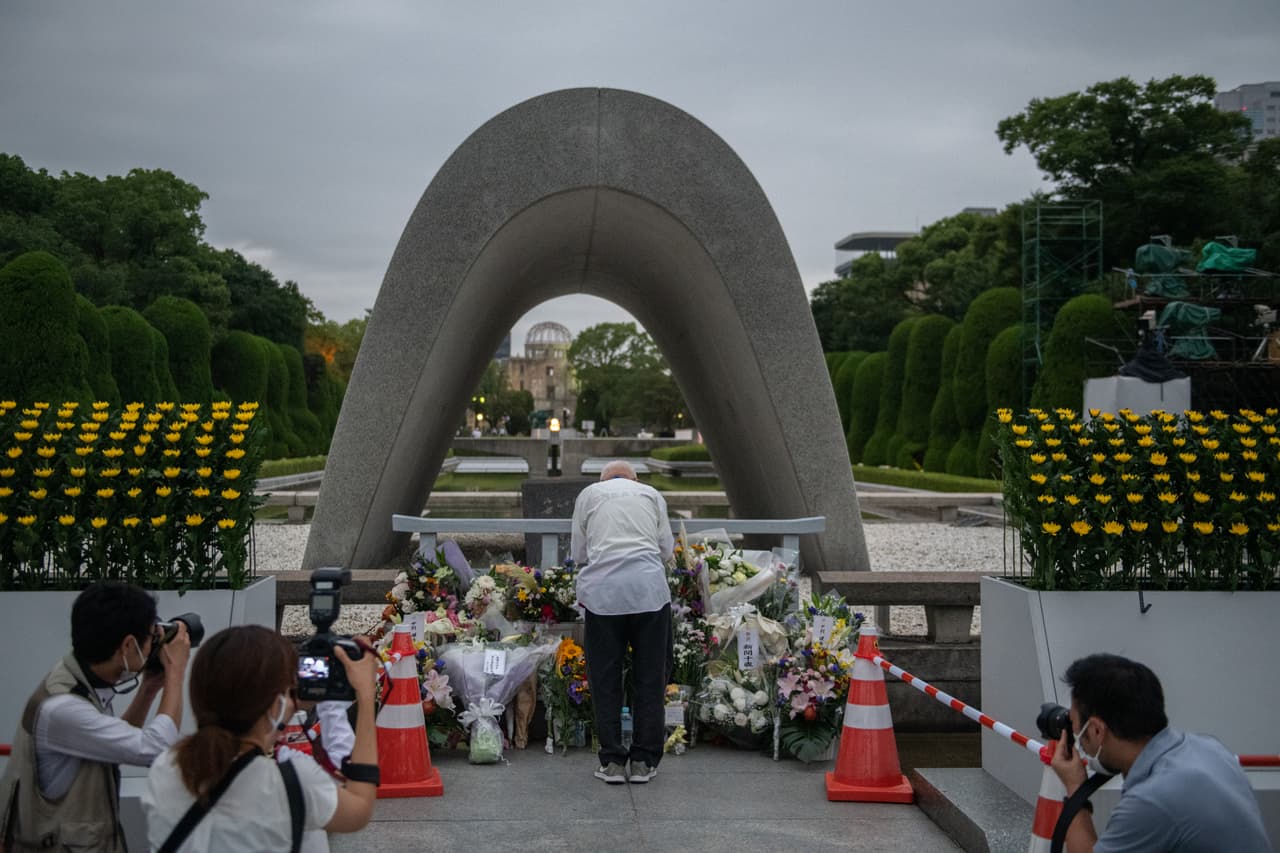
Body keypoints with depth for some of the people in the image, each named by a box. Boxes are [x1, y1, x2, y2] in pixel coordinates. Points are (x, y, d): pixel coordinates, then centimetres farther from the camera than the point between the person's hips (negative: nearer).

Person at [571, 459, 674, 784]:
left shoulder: (589, 494, 16)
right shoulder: (651, 494, 18)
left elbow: (578, 553, 16)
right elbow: (667, 549, 17)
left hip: (603, 592, 0)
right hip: (650, 590, 1)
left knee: (605, 679, 8)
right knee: (649, 678, 8)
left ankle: (613, 761, 10)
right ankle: (643, 762, 12)